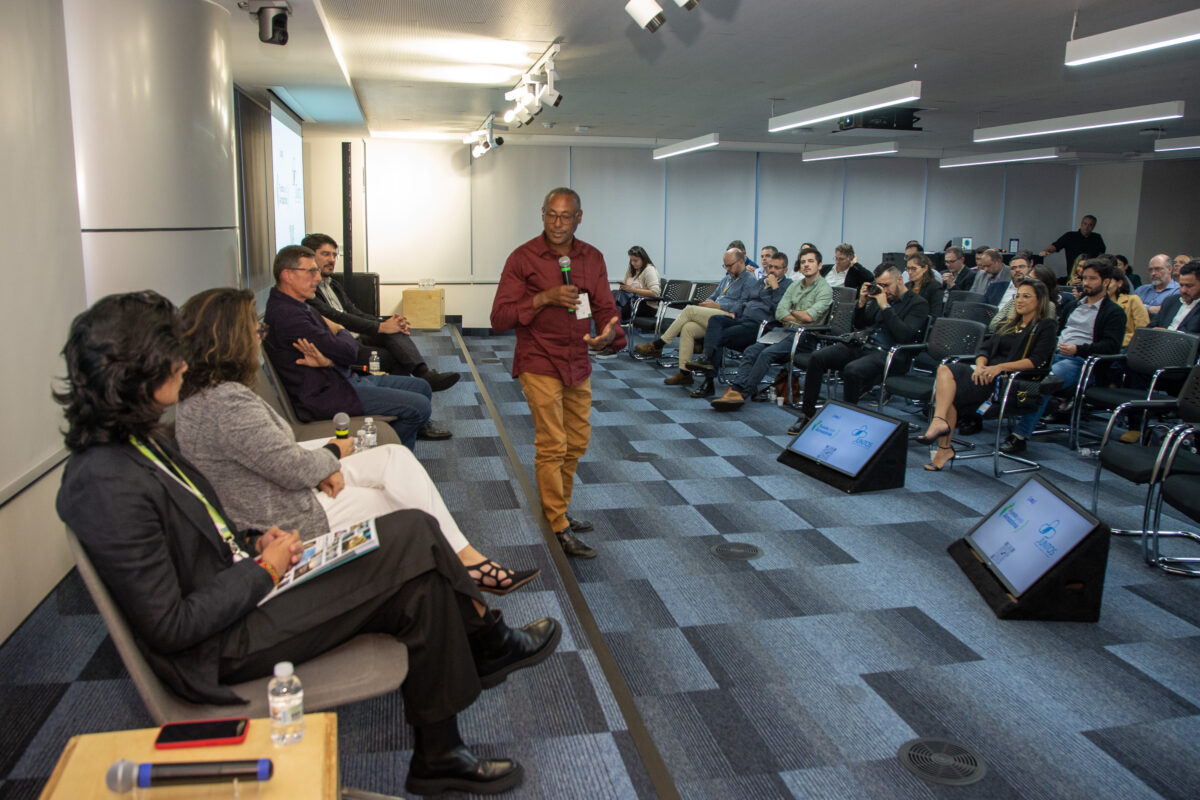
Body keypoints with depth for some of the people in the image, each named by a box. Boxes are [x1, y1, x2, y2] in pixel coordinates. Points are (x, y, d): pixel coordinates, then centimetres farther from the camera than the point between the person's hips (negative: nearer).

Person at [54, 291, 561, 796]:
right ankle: (490, 645, 12)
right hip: (224, 646, -9)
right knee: (413, 548, -14)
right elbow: (170, 627, -22)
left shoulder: (138, 440, 6)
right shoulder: (110, 484, -24)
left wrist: (251, 544, 2)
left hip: (241, 589, 9)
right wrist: (264, 570, -13)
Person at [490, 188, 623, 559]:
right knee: (552, 446, -6)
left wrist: (609, 332, -20)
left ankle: (558, 510, 33)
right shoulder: (523, 258, -10)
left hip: (578, 363, 6)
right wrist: (544, 298, -26)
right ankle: (558, 529, 5)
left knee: (577, 443, 15)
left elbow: (606, 308, 3)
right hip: (540, 364, -6)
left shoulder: (592, 258, 5)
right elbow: (499, 318, -14)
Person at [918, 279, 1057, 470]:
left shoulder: (1046, 326, 9)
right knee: (946, 370, -27)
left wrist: (1001, 367, -18)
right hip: (987, 373, 6)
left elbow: (1037, 361, -7)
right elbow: (986, 348, 18)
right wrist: (980, 365, -6)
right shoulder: (1009, 324, 29)